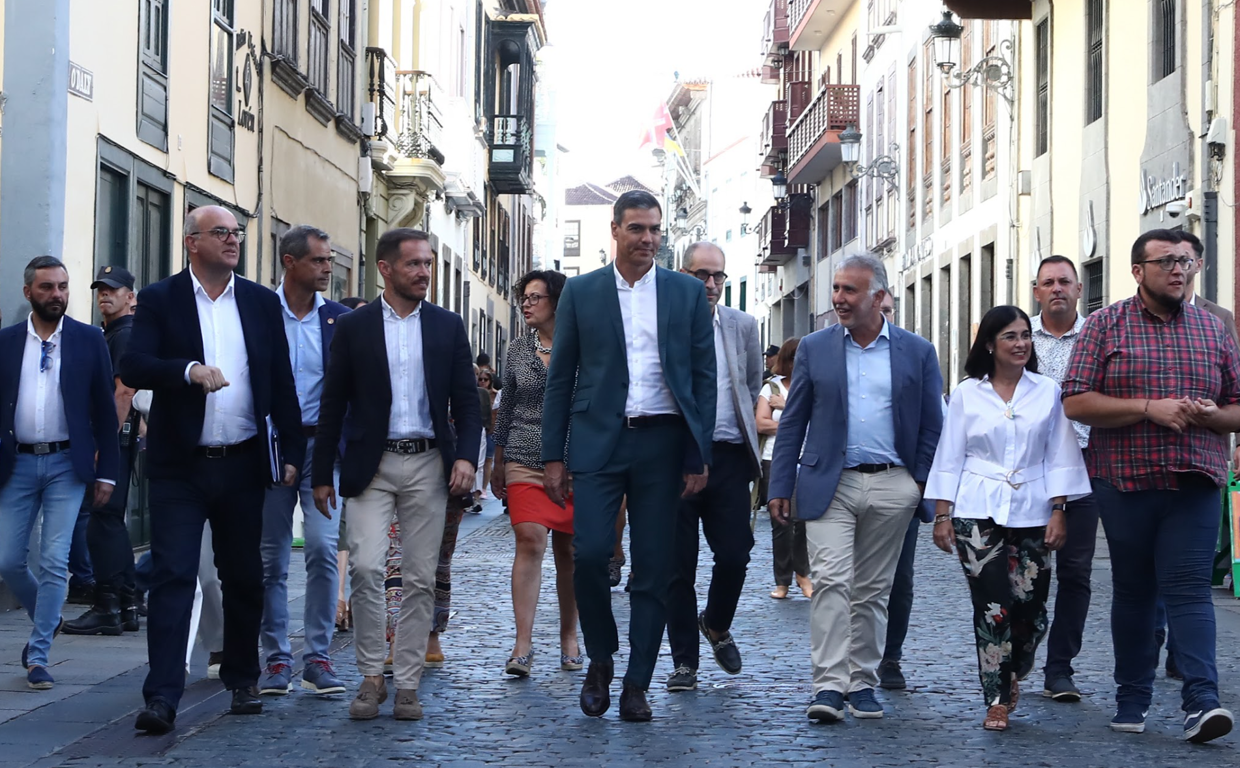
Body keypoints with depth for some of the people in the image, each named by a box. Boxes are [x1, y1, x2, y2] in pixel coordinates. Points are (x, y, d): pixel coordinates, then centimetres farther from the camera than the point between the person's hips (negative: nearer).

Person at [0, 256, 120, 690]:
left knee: (54, 562, -6)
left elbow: (104, 410, 3)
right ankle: (47, 620, 29)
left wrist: (106, 472, -1)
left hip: (66, 464, -2)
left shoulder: (88, 340, 3)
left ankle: (38, 654, 2)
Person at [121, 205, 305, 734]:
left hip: (243, 464, 3)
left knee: (244, 577, 11)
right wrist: (189, 370, -27)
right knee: (172, 576, -8)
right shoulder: (159, 300, 1)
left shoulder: (262, 303, 10)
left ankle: (241, 680, 26)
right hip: (180, 466, -3)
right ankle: (162, 697, -10)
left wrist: (291, 451, 6)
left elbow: (281, 382, 11)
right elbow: (132, 367, -11)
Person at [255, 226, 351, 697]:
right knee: (271, 557, 4)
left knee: (323, 548, -9)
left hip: (323, 446, 1)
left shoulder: (341, 319, 6)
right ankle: (276, 660, 12)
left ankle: (317, 658, -1)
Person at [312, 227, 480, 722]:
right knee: (366, 568, -13)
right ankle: (371, 678, 1)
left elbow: (466, 400, 8)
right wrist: (322, 474, 3)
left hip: (428, 466, 2)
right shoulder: (353, 327, 3)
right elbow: (333, 404, 5)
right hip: (372, 467, -1)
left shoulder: (448, 326, 8)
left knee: (420, 579, 3)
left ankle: (407, 685, 11)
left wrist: (466, 456, -8)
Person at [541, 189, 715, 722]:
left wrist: (698, 456, 0)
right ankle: (600, 660, 11)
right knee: (590, 553, -13)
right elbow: (560, 378, 7)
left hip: (662, 443, 1)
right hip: (599, 441, -1)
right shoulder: (581, 292, 7)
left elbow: (704, 377, 6)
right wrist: (553, 456, 2)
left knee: (653, 568, 2)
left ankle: (637, 684, 12)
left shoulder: (688, 293, 7)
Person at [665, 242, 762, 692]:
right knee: (678, 564, 1)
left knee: (734, 555, -5)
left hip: (728, 456, 2)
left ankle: (716, 626, 25)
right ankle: (685, 660, 11)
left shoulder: (743, 326, 8)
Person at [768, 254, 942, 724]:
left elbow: (932, 426, 8)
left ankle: (862, 682, 17)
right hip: (830, 485, 0)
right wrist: (780, 487, 1)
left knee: (872, 591, 7)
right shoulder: (815, 348, 6)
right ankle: (829, 686, -14)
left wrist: (924, 485, -1)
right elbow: (793, 422, 7)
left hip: (892, 487, 1)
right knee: (831, 580, -12)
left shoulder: (917, 352, 5)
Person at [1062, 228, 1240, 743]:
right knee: (1132, 591, 8)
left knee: (1189, 587, -10)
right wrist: (1150, 408, -15)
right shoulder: (1106, 325, 4)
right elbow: (1076, 402, -6)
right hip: (1125, 482, 0)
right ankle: (1132, 700, 17)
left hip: (1194, 485, 1)